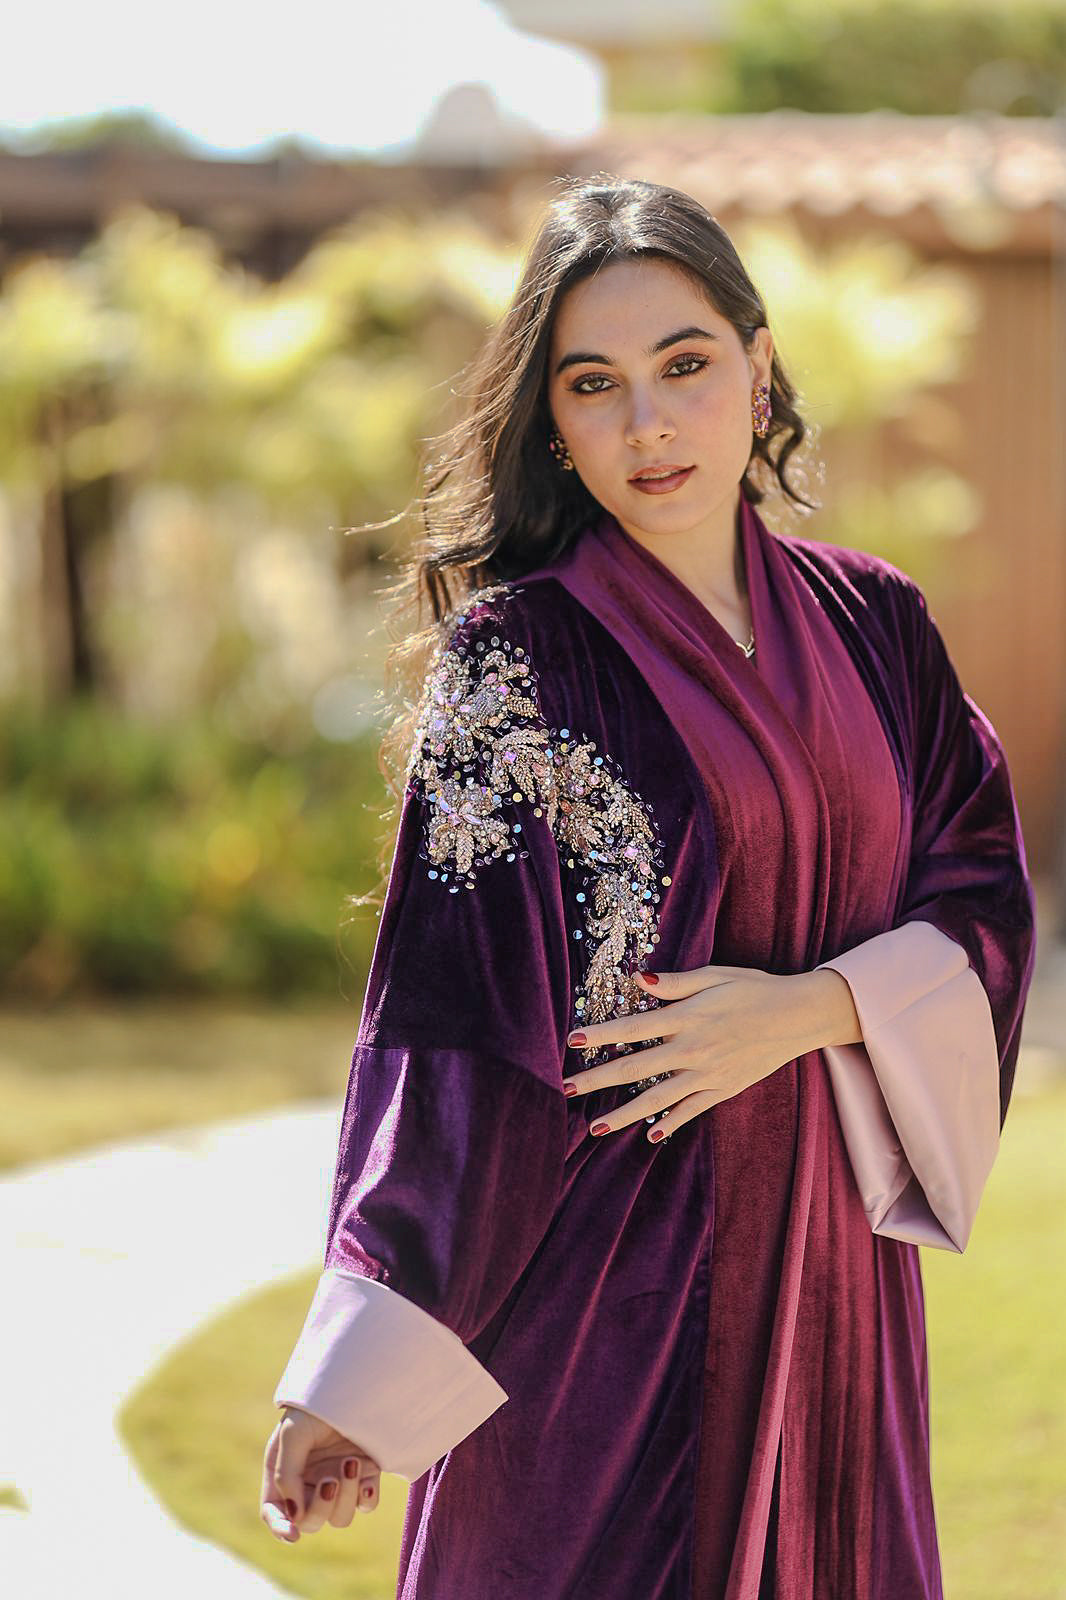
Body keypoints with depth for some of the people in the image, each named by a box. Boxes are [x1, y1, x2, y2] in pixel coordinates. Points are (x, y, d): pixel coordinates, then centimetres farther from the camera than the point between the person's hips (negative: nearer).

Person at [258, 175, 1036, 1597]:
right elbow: (446, 1025, -13)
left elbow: (984, 893, 6)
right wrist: (358, 1371, -18)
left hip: (830, 1248, 5)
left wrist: (809, 1010, -14)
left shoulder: (871, 624, 7)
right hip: (614, 1255, -5)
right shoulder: (517, 652, -8)